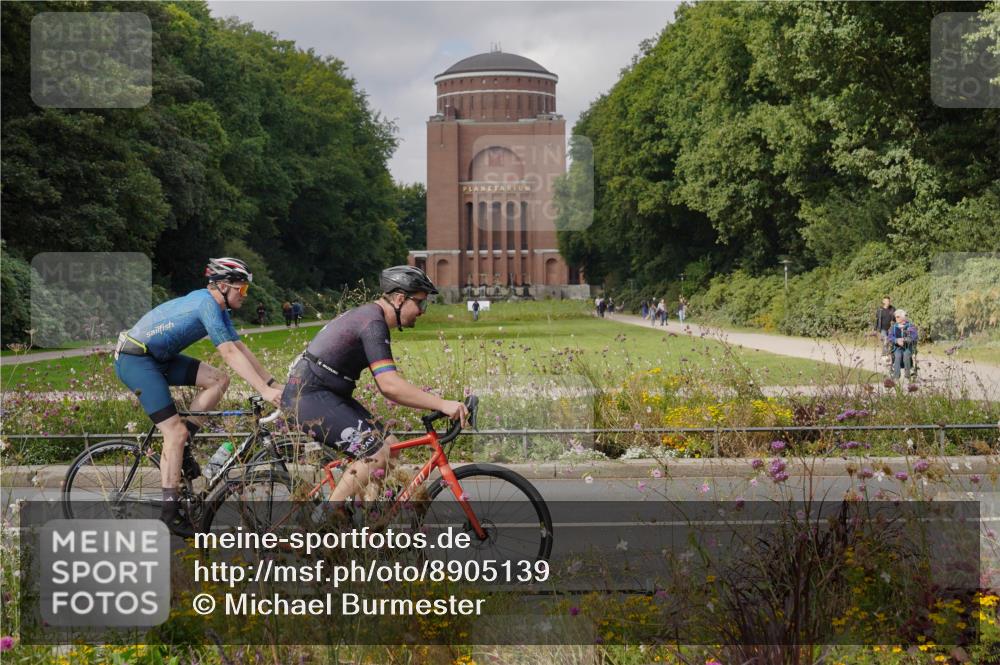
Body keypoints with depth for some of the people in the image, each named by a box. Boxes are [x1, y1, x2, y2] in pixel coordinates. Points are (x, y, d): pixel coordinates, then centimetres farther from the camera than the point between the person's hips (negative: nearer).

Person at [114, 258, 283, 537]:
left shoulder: (217, 307, 8)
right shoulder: (207, 305, -21)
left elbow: (241, 348, 9)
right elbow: (230, 354, -27)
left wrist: (274, 383, 5)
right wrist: (264, 391, -30)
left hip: (157, 357, 9)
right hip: (134, 359, -9)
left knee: (219, 380, -3)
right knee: (176, 431, -14)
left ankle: (181, 448, 3)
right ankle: (169, 510, -9)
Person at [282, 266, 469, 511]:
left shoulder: (371, 315, 13)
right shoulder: (373, 323, -19)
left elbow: (387, 382, 16)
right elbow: (390, 385, -29)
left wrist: (431, 401, 8)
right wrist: (441, 404, -31)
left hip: (329, 395, 10)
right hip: (309, 396, -10)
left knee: (390, 446, 5)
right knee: (377, 453, -19)